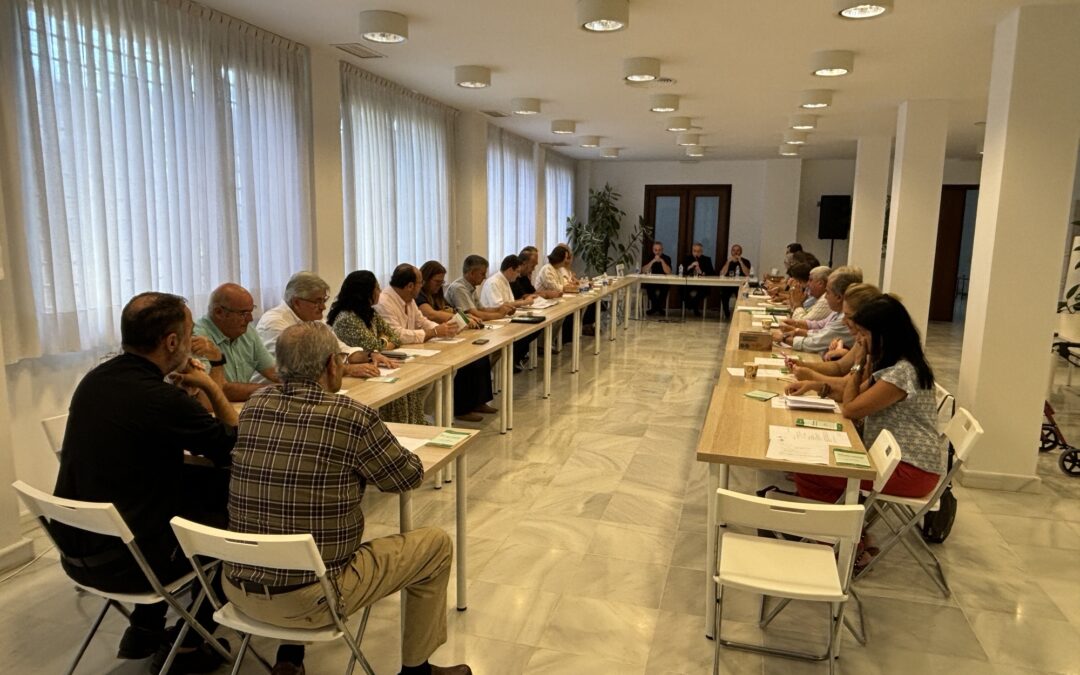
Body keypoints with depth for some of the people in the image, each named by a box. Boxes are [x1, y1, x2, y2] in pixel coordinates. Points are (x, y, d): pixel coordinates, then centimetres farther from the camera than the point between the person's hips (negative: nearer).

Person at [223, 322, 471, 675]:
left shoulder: (254, 405, -1)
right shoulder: (352, 416, -18)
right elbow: (409, 476, -3)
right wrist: (364, 456, 15)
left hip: (238, 589, 7)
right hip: (308, 599, -6)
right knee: (436, 544, 9)